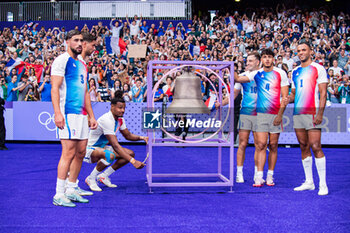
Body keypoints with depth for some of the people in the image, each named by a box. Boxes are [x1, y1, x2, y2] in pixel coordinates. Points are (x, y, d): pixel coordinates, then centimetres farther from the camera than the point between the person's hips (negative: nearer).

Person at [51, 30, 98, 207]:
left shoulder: (82, 64, 21)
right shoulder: (62, 60, -4)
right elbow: (55, 88, -12)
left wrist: (91, 116, 21)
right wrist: (57, 113, -22)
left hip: (81, 114, 9)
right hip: (67, 113, -8)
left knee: (81, 152, 8)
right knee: (69, 152, -12)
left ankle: (71, 190, 17)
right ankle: (59, 195, -6)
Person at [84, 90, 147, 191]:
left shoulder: (120, 119, -1)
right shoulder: (107, 120, -29)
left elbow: (128, 135, 14)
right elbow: (115, 145, -34)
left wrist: (141, 137, -7)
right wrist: (133, 161, -39)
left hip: (102, 147, 9)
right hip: (90, 149, -9)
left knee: (130, 153, -4)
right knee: (110, 155, -39)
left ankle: (104, 176, 5)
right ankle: (91, 179, -16)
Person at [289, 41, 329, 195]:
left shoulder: (318, 69, -1)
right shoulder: (295, 72, 17)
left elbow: (323, 93, -7)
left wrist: (320, 113, -16)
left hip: (312, 113, -6)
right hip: (297, 113, 6)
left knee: (315, 147, -11)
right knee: (304, 148, 7)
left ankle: (323, 184, -6)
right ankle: (309, 182, 14)